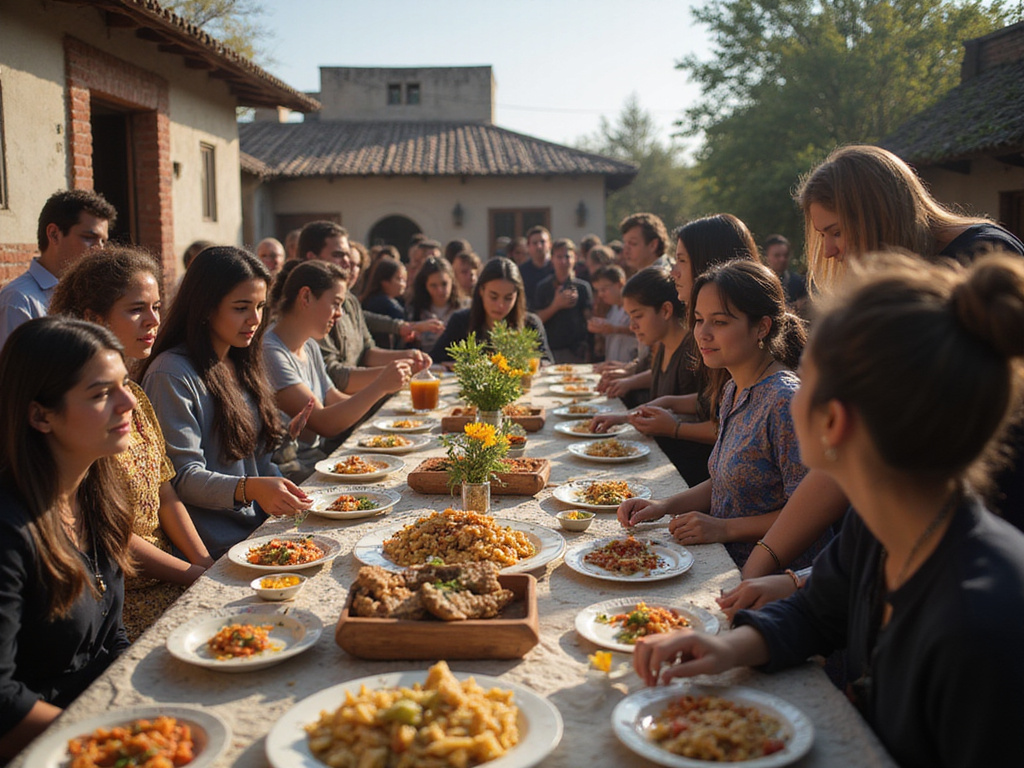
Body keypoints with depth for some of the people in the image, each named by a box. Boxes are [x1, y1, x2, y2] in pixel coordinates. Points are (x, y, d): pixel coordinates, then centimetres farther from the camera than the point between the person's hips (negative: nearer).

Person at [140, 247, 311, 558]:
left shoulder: (242, 365, 17)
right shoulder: (171, 375, -11)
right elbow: (182, 476, -15)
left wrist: (289, 498, 4)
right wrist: (248, 489, -31)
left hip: (263, 530, 8)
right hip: (219, 547, -8)